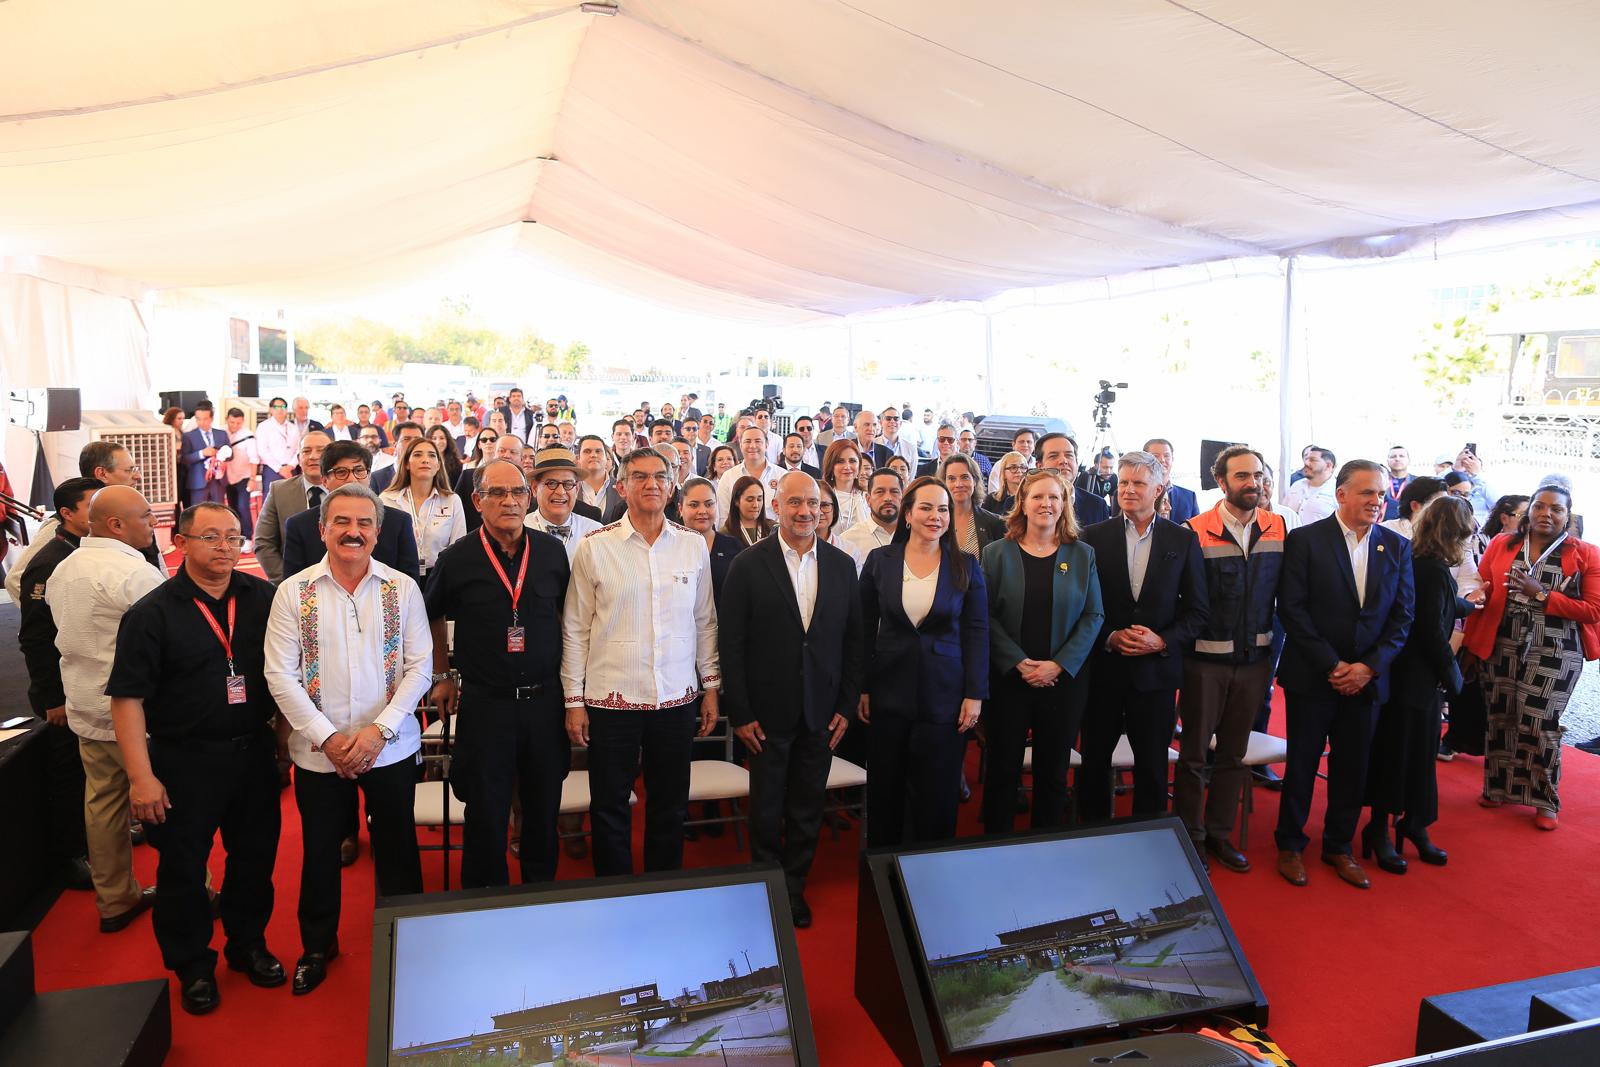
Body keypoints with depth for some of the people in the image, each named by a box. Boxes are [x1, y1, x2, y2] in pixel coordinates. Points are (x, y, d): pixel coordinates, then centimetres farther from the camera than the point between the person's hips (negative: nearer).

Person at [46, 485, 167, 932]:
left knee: (102, 803, 14)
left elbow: (66, 635, 17)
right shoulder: (135, 573, -20)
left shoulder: (62, 571, 9)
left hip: (85, 708, 8)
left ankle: (114, 899, 26)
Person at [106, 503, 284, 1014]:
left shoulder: (264, 598, 0)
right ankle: (192, 966, 30)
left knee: (255, 856, 15)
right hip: (184, 761, -3)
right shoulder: (152, 613, -10)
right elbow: (127, 698, -10)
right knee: (183, 866, 10)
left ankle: (248, 943, 36)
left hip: (254, 753, 3)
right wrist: (142, 776, -14)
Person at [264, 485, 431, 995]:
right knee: (320, 851, 15)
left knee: (397, 849, 12)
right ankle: (317, 944, 38)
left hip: (391, 748, 0)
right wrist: (327, 737, -13)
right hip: (319, 752, 0)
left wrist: (379, 730, -14)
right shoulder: (293, 592, -4)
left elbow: (419, 668, -4)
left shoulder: (403, 589, -3)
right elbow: (280, 674, -6)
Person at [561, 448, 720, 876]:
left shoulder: (694, 546, 3)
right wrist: (574, 700, -3)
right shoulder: (595, 547, -4)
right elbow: (575, 629, -1)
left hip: (677, 698, 2)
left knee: (670, 808, 14)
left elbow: (705, 622, 9)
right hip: (611, 698, -2)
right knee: (609, 808, 10)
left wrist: (711, 686, 7)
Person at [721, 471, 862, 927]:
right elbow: (730, 642, -6)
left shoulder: (842, 565, 3)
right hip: (768, 713, -2)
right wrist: (740, 713, -9)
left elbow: (853, 639, 6)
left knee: (808, 811, 13)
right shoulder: (749, 565, -6)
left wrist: (847, 705, 1)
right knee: (766, 812, 9)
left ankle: (795, 890, 32)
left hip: (822, 714, 3)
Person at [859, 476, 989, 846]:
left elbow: (976, 632, 0)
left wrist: (975, 694, -5)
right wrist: (862, 688, 1)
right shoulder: (880, 560, 0)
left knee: (937, 796, 6)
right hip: (889, 692, 1)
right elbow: (865, 628, 4)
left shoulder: (966, 566, 0)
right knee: (885, 791, 10)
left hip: (945, 695, -1)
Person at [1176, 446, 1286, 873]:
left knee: (1233, 754, 14)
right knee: (1195, 753, 6)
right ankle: (1190, 836, 19)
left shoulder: (1279, 528, 1)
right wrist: (1181, 644, -9)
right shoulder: (1195, 532, -11)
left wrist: (1274, 647, 3)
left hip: (1255, 657, 4)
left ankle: (1219, 834, 27)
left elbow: (1284, 593, 6)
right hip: (1205, 658, -4)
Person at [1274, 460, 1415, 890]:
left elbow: (1402, 615, 3)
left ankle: (1338, 846, 29)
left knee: (1353, 768, 12)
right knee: (1302, 763, 8)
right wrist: (1331, 665, -15)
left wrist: (1370, 666, -9)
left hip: (1366, 678, 4)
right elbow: (1291, 609, -11)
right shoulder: (1304, 540, -8)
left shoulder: (1397, 547, 5)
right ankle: (1290, 845, 24)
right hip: (1311, 677, -3)